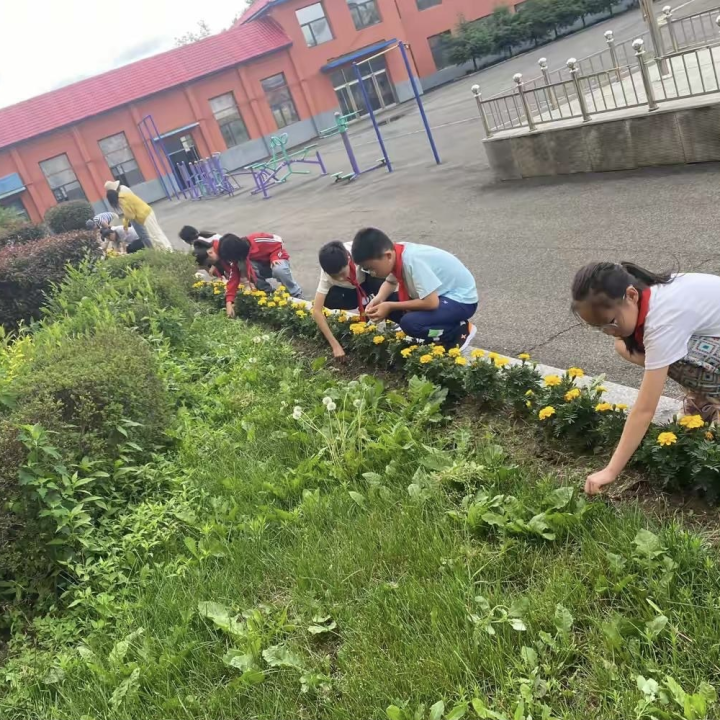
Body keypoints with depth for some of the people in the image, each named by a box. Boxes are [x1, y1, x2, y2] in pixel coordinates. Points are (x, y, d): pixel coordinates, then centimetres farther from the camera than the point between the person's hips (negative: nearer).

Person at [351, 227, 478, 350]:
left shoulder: (412, 260, -32)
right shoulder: (396, 254, -8)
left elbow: (431, 303, -32)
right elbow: (390, 282, 11)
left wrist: (390, 306, -23)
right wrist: (379, 299, -11)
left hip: (461, 300, -9)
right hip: (438, 294, 9)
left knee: (409, 323, -29)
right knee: (384, 303, 0)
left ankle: (461, 331, -5)